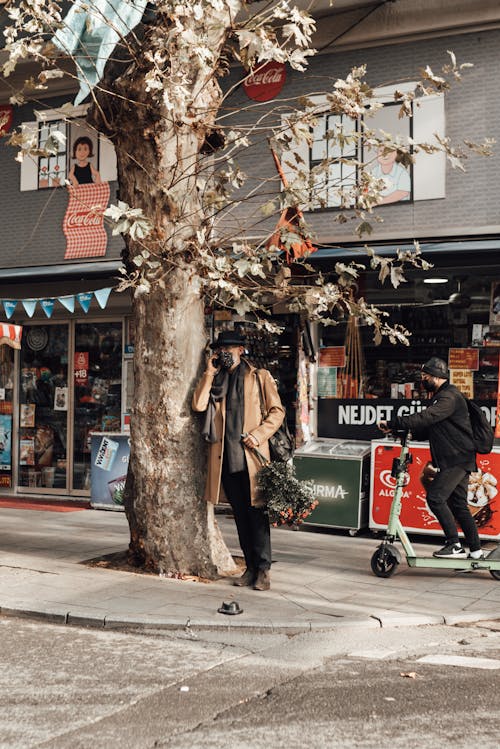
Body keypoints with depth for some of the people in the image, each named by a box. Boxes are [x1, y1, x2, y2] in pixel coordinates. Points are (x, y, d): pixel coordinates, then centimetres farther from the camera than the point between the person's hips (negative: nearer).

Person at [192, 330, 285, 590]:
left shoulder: (260, 377, 6)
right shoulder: (215, 379, 15)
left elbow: (277, 411, 4)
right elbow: (198, 404, -1)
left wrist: (259, 434, -10)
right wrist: (209, 373, -1)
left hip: (252, 455, -4)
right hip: (225, 458, 4)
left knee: (256, 510, -5)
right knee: (240, 513, 9)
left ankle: (263, 569, 1)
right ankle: (251, 567, 16)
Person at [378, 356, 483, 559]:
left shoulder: (450, 396, -13)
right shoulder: (442, 396, 20)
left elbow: (426, 418, -28)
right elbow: (429, 430, 21)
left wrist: (393, 424, -29)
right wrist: (409, 432, 3)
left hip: (457, 459, -10)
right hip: (456, 459, 10)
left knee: (435, 497, -16)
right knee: (458, 505, 10)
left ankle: (454, 544, -10)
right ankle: (475, 550, 15)